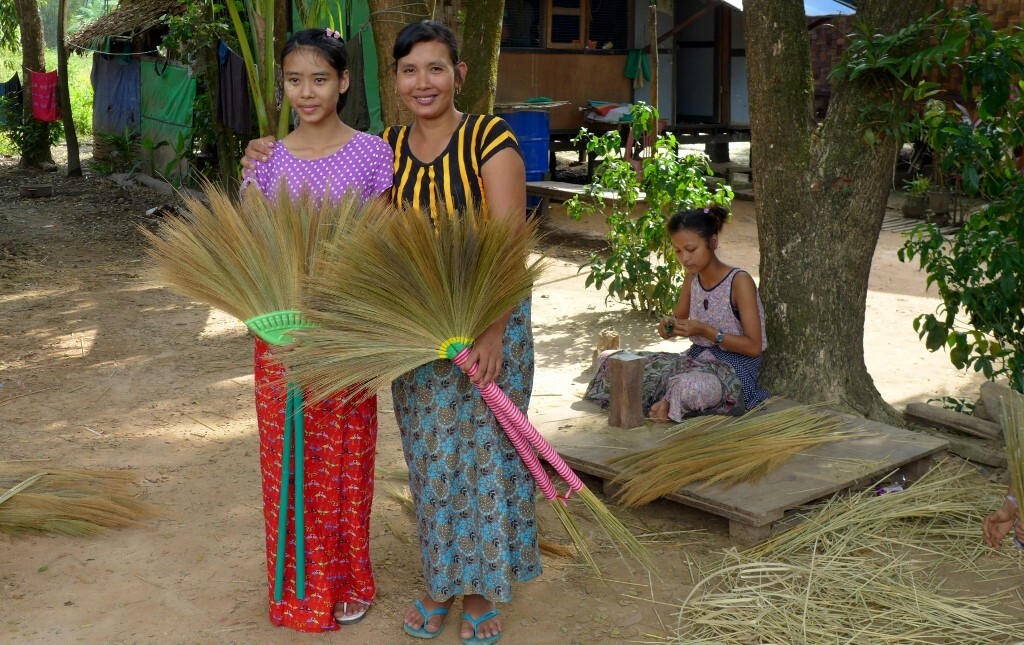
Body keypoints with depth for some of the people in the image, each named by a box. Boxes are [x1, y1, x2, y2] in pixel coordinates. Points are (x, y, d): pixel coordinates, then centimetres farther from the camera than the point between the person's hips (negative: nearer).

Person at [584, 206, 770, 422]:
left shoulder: (739, 281, -14)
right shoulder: (692, 278, 6)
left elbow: (753, 346, -15)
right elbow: (679, 319, 20)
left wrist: (704, 331, -21)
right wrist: (668, 327, -4)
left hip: (734, 372, -7)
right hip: (697, 361, 7)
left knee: (689, 386, -44)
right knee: (611, 361, -5)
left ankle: (669, 405, -12)